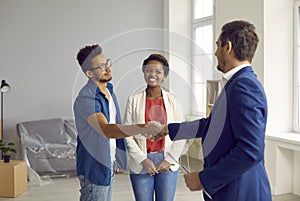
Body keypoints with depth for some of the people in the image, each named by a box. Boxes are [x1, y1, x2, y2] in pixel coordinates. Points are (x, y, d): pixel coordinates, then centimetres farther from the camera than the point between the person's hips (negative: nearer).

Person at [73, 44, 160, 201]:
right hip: (94, 166, -9)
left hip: (108, 163, 9)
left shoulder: (109, 90, 5)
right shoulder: (86, 99, -25)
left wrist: (115, 160, 17)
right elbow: (106, 130, -40)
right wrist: (144, 128, -50)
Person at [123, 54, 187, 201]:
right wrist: (143, 160, -10)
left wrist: (169, 160, -6)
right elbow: (127, 135, -3)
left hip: (167, 165, 1)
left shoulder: (173, 100, 1)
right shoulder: (134, 100, -1)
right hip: (141, 164, 0)